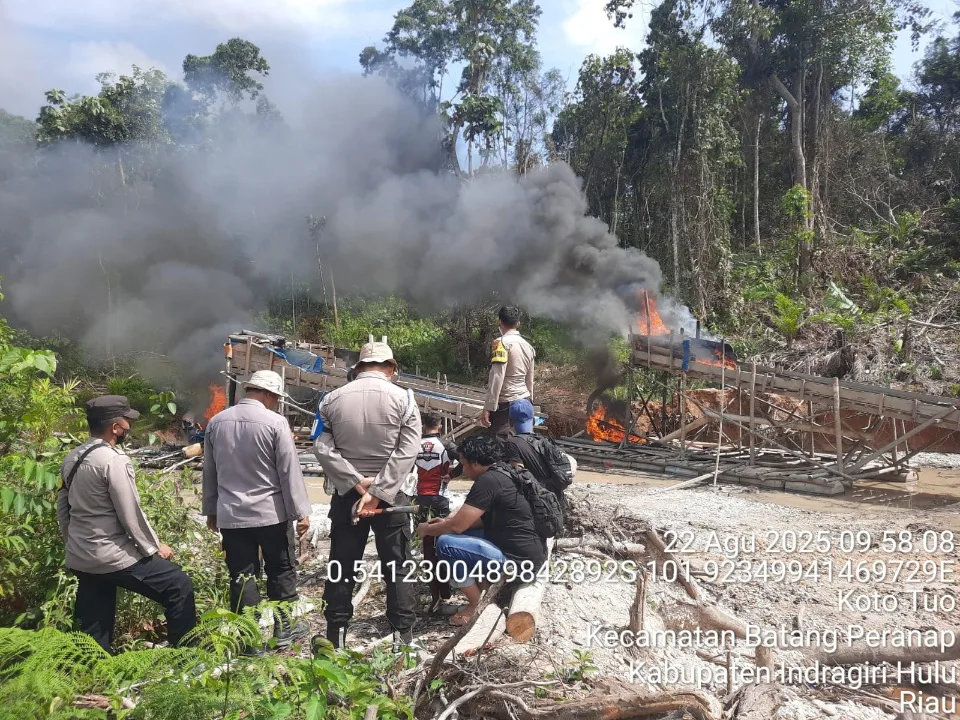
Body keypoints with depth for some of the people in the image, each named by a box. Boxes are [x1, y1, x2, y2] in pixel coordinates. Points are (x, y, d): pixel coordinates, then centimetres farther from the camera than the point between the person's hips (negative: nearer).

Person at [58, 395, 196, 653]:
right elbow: (131, 514, -17)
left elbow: (62, 508, 14)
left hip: (79, 559, 9)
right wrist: (155, 547, -6)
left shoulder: (72, 458, 7)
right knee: (179, 586, 1)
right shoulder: (114, 460, -19)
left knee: (94, 630, 16)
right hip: (112, 556, -9)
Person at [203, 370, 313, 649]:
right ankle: (283, 628, 23)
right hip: (271, 512, -4)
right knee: (281, 570, 13)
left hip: (230, 514, 4)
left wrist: (210, 509, 22)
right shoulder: (275, 422, -12)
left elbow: (209, 471, 12)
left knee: (242, 576, 8)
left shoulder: (216, 422, 5)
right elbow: (289, 471, -11)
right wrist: (301, 511, -5)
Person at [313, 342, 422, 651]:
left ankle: (335, 638, 19)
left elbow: (322, 448, -8)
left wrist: (357, 483, -13)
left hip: (346, 494, 2)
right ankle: (403, 637, 12)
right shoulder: (403, 398, -6)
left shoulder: (332, 399, 1)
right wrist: (377, 491, -17)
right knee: (398, 567, 8)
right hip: (392, 495, -2)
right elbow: (407, 451, -15)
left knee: (341, 567, 12)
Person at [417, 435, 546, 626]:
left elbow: (457, 526, -16)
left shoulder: (488, 480, -18)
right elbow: (486, 518, 22)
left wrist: (427, 529, 3)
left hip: (519, 559, -10)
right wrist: (446, 522, 19)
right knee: (462, 535, 19)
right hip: (528, 551, 10)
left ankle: (478, 605, 1)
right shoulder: (504, 473, 10)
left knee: (446, 544, -13)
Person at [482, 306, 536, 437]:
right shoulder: (528, 346, 11)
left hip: (506, 404, -7)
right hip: (525, 402, 7)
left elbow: (496, 378, -17)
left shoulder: (502, 343, -10)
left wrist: (488, 408, -16)